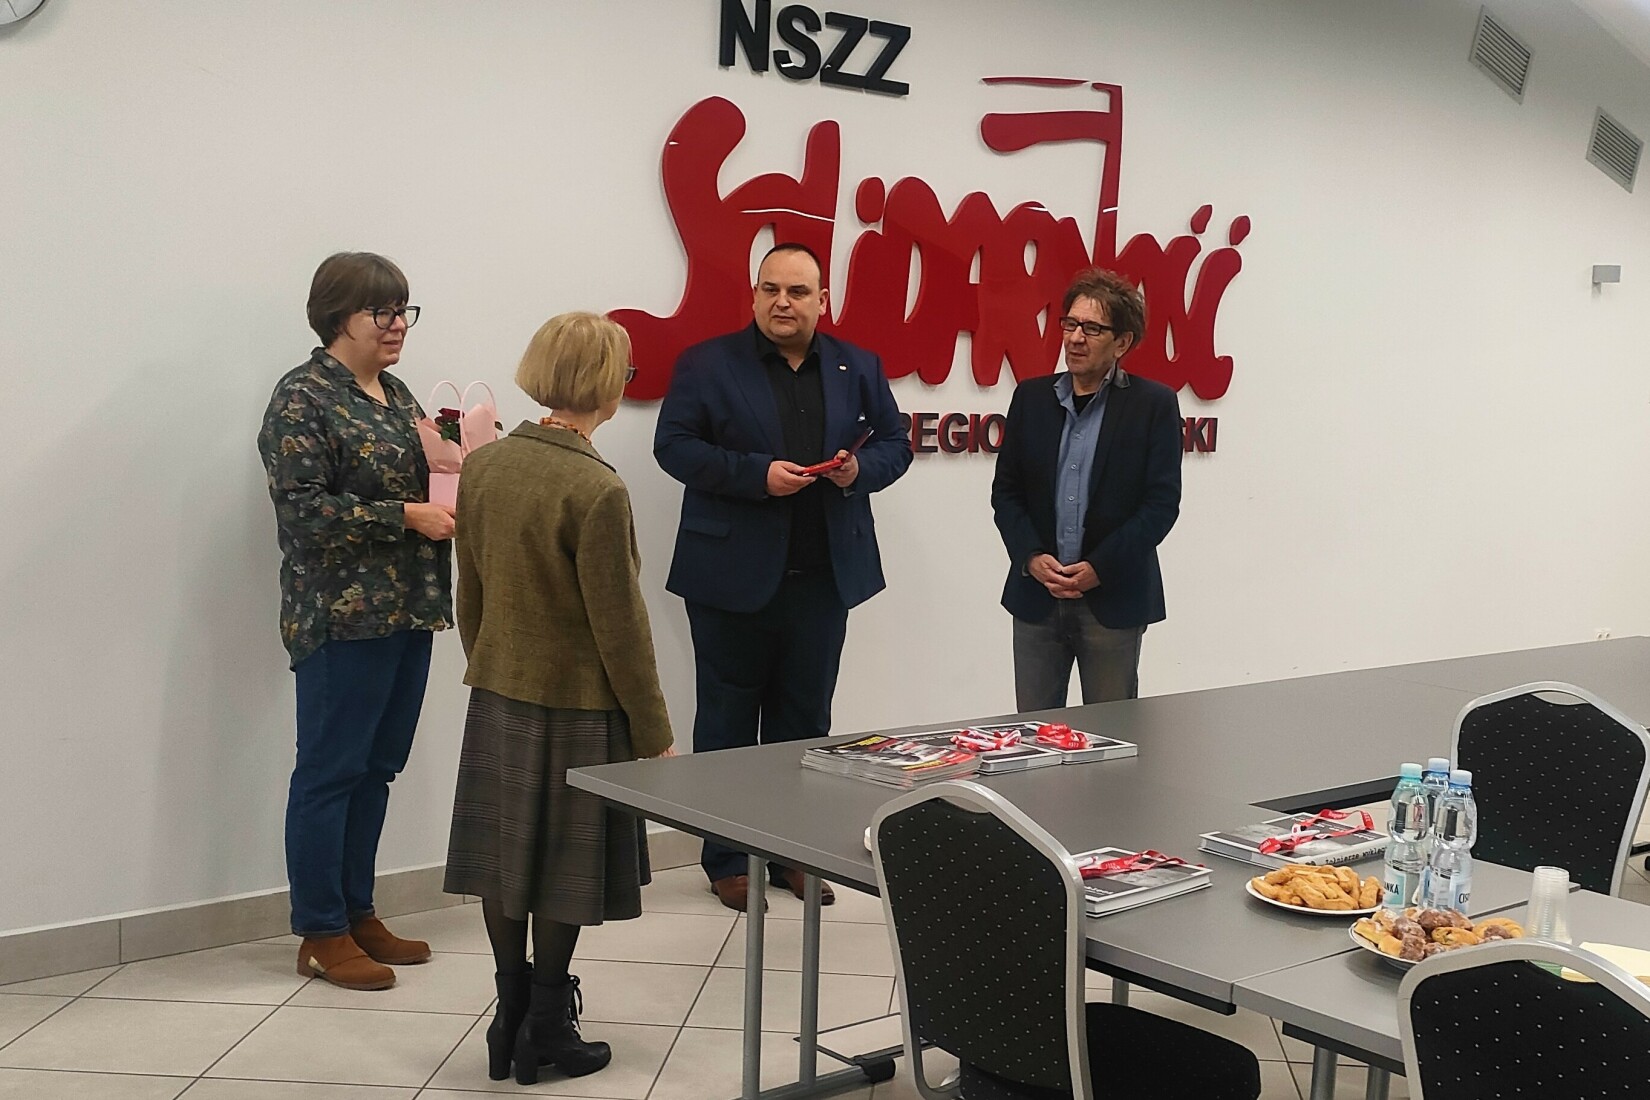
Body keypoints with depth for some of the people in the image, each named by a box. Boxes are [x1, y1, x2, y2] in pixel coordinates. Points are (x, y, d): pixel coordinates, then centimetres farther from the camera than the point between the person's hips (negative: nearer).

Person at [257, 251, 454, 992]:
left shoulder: (395, 394, 14)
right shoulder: (303, 398, -11)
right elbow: (304, 511, -18)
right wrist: (408, 515, -20)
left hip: (406, 610, 8)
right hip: (342, 617, -8)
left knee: (378, 769, 13)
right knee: (330, 772, 0)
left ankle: (357, 912, 24)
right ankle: (321, 934, 10)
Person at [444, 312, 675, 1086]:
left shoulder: (482, 465, 0)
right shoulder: (596, 491, -21)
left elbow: (469, 595, 8)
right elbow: (618, 627, -16)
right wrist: (654, 734, -7)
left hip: (497, 698, 6)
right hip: (576, 707, -6)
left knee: (504, 861, 14)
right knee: (562, 875, 7)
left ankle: (511, 1021, 24)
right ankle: (547, 1034, 17)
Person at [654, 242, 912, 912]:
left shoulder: (858, 368, 10)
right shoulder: (706, 365, -1)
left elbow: (894, 443, 13)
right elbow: (673, 445, -7)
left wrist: (860, 469, -10)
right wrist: (756, 474, -18)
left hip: (824, 576, 3)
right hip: (733, 574, -3)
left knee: (805, 719, 11)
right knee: (728, 720, 6)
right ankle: (727, 861, 16)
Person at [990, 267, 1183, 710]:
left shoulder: (1154, 404, -2)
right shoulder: (1031, 397, 8)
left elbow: (1162, 503, -6)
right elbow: (1005, 491, 8)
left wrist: (1099, 568, -13)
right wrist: (1031, 558, -7)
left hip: (1114, 599, -3)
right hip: (1036, 595, 3)